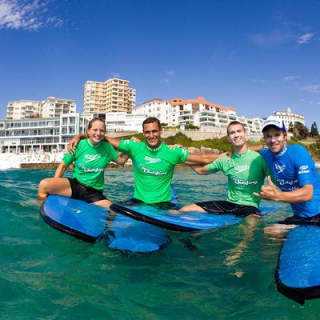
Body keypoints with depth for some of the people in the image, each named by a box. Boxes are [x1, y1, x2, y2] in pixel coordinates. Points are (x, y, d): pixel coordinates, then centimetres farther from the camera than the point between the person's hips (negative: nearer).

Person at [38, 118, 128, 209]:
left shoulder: (107, 147, 3)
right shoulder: (79, 145, -2)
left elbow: (121, 160, 10)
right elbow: (63, 166, 3)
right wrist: (54, 186, -6)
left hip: (95, 193, 1)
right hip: (74, 185, -1)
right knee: (44, 184, -25)